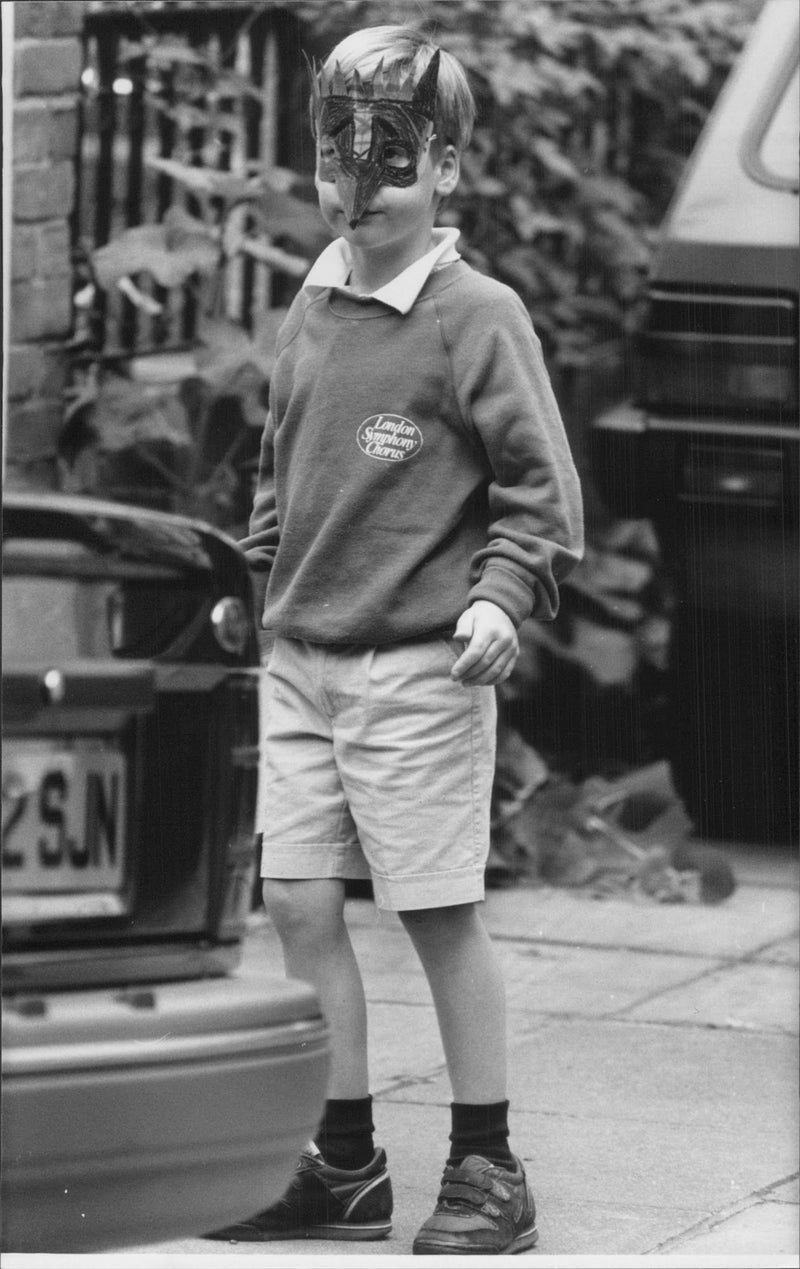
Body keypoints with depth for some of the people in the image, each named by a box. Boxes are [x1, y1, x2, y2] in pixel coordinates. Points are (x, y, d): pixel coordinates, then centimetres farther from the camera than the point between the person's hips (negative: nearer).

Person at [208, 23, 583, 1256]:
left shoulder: (478, 316, -8)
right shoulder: (310, 312, 11)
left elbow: (540, 484, -8)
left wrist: (503, 593, -20)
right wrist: (259, 578, 16)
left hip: (420, 667, -6)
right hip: (300, 658, 6)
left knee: (440, 914, 0)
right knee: (299, 905, 5)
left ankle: (488, 1171, 11)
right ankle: (345, 1167, 16)